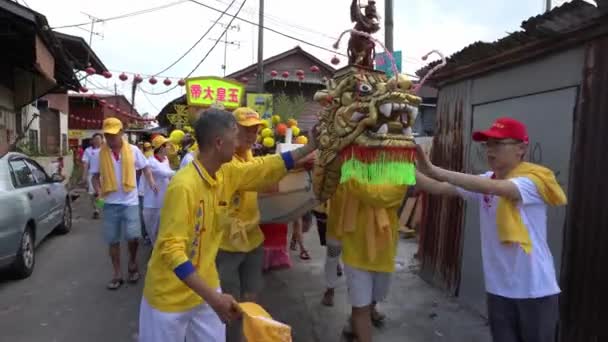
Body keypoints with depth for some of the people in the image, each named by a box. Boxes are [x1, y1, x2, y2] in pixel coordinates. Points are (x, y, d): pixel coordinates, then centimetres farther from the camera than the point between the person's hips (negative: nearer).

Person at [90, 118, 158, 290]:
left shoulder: (133, 150, -2)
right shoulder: (99, 154, 1)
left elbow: (145, 167, 9)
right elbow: (95, 176, 8)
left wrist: (151, 181, -8)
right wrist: (99, 191, -10)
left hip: (130, 201, -2)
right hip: (110, 203, 2)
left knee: (133, 236, -12)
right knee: (113, 240, 7)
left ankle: (133, 263, 18)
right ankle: (117, 274, 21)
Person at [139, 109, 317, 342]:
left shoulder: (228, 174, -6)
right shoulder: (184, 186, -28)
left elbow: (268, 167, 6)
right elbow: (171, 249, -30)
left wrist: (310, 147, 7)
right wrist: (213, 298, -36)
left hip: (206, 286, 7)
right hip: (171, 295, -6)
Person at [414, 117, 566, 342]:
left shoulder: (533, 180, -15)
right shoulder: (485, 181, 3)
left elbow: (492, 187, -33)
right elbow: (439, 188, -5)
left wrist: (435, 170, -38)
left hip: (535, 290, -4)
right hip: (498, 289, 5)